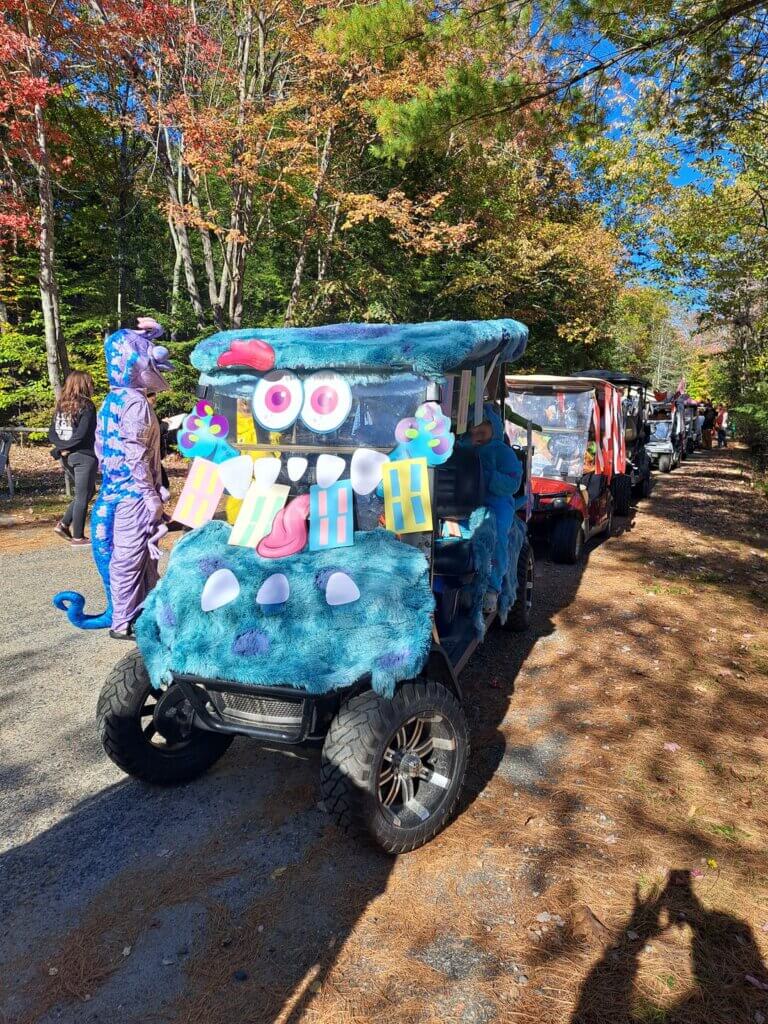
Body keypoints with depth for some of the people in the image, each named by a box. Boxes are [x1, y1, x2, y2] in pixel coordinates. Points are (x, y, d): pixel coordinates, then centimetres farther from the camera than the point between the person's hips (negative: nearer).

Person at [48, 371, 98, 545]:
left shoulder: (61, 406, 11)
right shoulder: (86, 406, -10)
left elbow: (52, 434, 6)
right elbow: (82, 435, -19)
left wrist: (62, 447, -6)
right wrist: (63, 448, -9)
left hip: (67, 457, 7)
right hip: (83, 456, -7)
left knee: (88, 492, 22)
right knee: (82, 497, 2)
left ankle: (63, 524, 16)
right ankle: (77, 537, 7)